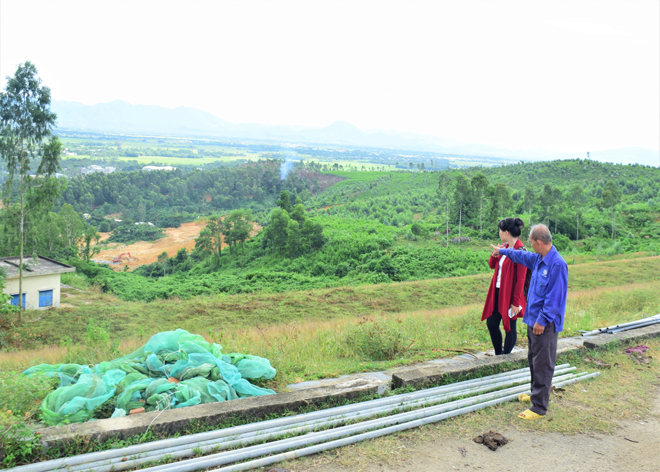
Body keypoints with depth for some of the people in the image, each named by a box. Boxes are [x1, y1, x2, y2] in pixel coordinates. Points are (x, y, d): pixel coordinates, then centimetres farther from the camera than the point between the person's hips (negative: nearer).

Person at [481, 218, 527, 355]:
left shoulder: (520, 251, -18)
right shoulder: (504, 246, 7)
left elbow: (521, 279, -18)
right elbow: (491, 265, 15)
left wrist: (516, 302, -18)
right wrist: (495, 254, -7)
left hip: (510, 295, -8)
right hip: (497, 293, 9)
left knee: (509, 328, 6)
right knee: (491, 323, 13)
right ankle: (498, 354, 31)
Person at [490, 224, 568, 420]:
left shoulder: (557, 264, -20)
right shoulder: (538, 259, 8)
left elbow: (554, 297, -22)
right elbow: (521, 256, 30)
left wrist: (543, 320, -20)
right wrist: (502, 251, 44)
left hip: (545, 324, -9)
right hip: (533, 320, 9)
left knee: (542, 365, -4)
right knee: (534, 360, 20)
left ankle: (539, 408, 1)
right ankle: (536, 395, 34)